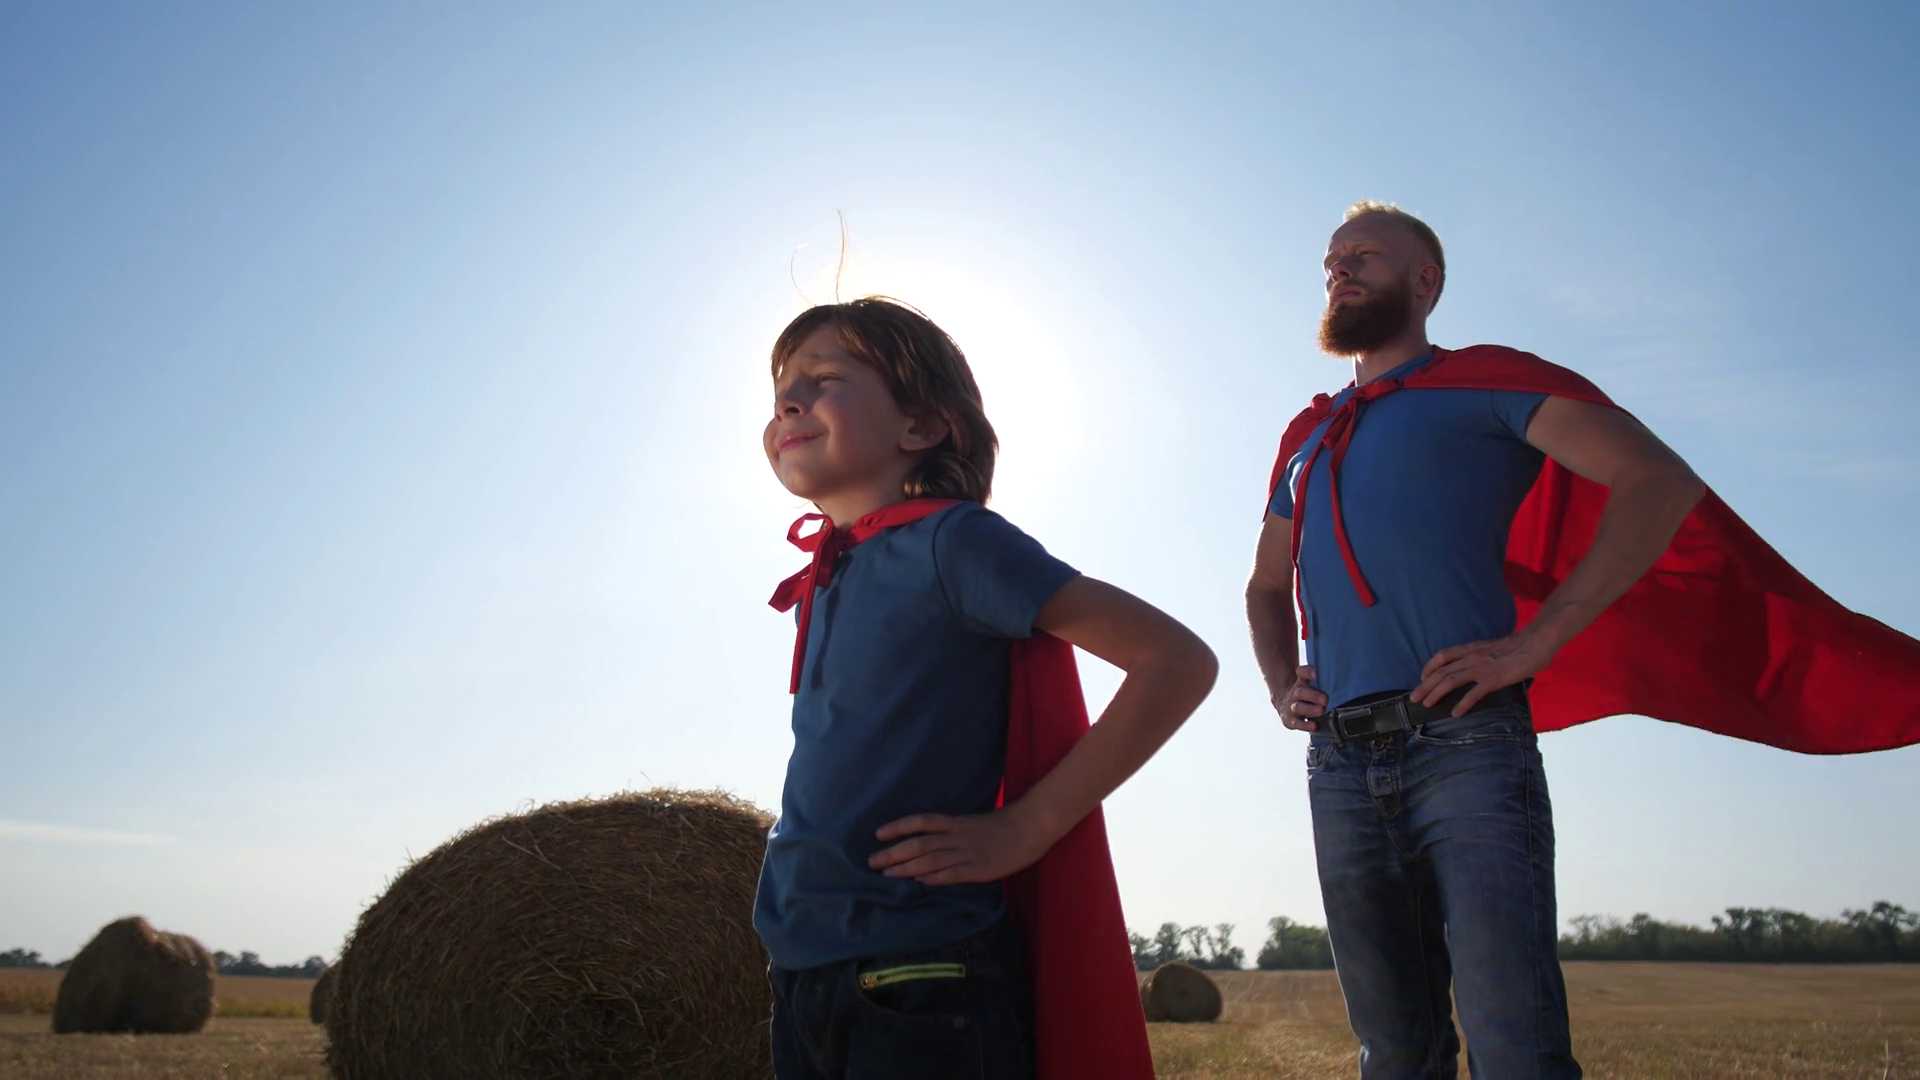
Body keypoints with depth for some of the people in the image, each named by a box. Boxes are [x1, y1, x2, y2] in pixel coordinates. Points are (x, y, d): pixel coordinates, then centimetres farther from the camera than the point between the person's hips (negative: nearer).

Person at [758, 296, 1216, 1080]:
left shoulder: (953, 540, -12)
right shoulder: (821, 579, 9)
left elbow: (1178, 660, -16)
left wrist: (1025, 827, -16)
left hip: (919, 986, -7)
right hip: (803, 978, 7)